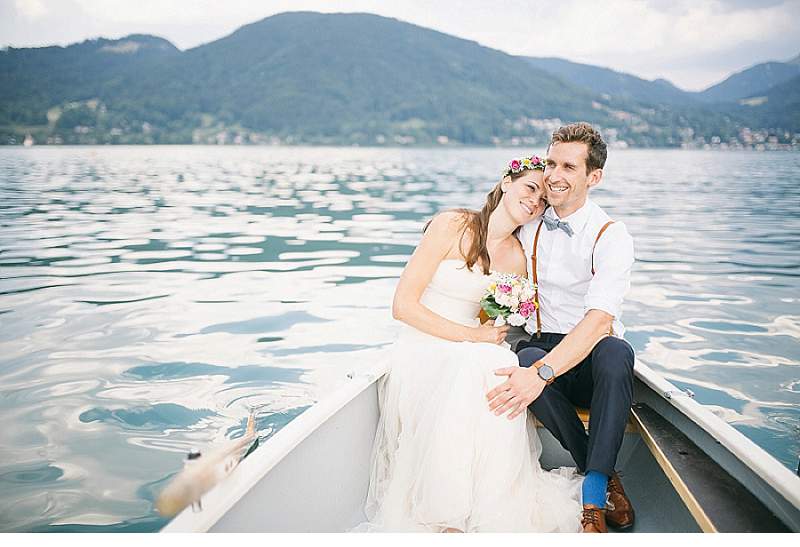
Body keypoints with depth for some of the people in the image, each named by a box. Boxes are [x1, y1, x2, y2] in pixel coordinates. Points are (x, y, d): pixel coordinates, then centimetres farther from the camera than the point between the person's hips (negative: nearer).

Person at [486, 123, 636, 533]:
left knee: (616, 353, -38)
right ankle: (605, 476, -16)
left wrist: (543, 372, -41)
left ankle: (593, 494, -27)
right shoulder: (528, 226, 5)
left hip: (591, 356, -3)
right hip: (541, 346, 3)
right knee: (527, 358, -34)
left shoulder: (610, 236, -11)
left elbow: (599, 320, -26)